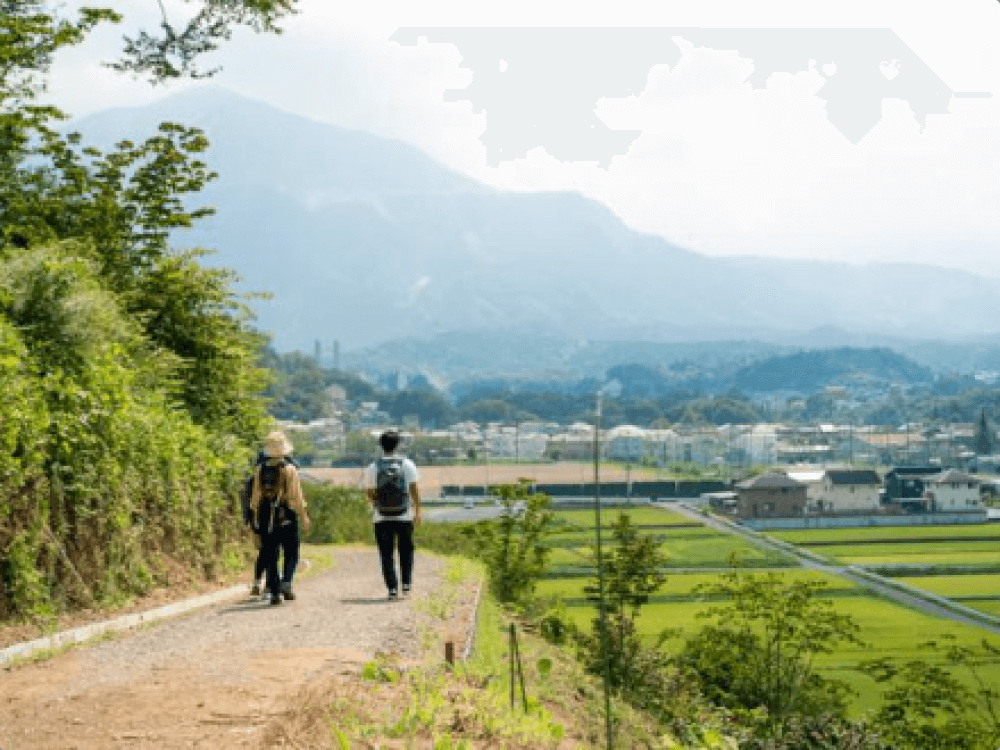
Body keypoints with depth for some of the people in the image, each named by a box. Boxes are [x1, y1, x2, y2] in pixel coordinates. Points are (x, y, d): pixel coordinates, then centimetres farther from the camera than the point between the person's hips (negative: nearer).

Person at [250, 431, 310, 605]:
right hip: (286, 518, -3)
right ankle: (286, 582, -12)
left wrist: (256, 518, 16)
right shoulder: (289, 469, -7)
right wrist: (304, 518, -1)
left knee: (270, 557, 7)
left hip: (266, 519, 3)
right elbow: (296, 497, -9)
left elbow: (256, 497, 8)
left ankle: (274, 592, 4)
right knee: (291, 554, 8)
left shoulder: (260, 470, 5)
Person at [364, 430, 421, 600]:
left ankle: (392, 588, -2)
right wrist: (417, 511, 3)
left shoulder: (373, 467, -2)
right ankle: (406, 583, 10)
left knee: (387, 554, 4)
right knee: (406, 551, 17)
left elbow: (368, 494, 3)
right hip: (404, 517, 0)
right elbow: (414, 490, -4)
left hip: (382, 519, 0)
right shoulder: (407, 464, -2)